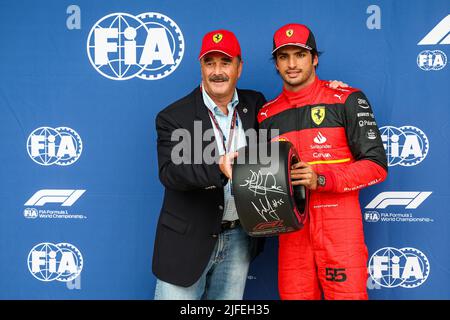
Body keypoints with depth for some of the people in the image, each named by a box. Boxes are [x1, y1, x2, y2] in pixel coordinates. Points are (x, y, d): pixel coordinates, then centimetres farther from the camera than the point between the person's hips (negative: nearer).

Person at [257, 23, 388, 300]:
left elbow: (376, 165, -5)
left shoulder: (347, 101, -1)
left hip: (339, 227, -3)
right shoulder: (267, 115, 11)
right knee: (294, 295, 8)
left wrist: (322, 178, -18)